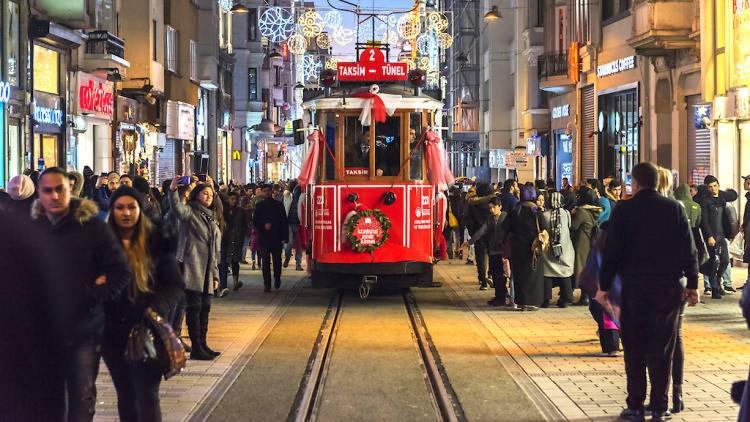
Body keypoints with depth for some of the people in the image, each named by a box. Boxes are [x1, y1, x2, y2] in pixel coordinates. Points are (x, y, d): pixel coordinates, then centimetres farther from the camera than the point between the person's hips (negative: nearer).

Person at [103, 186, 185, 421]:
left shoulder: (155, 242, -3)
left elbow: (176, 285, -3)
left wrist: (156, 309, -18)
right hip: (112, 331, 3)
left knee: (147, 397, -5)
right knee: (125, 396, 14)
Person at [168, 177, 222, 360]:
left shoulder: (212, 218, 22)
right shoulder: (190, 212, 0)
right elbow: (177, 208, -26)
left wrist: (215, 274, 21)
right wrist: (172, 191, -43)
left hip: (207, 270, 8)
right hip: (192, 268, -8)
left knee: (205, 307, 10)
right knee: (194, 307, -7)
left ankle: (202, 345, 18)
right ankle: (196, 348, -6)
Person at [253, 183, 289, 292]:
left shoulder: (279, 205, 5)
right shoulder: (259, 206, 9)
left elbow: (284, 222, 3)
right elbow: (255, 222, 7)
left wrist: (284, 237, -4)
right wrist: (264, 226, -12)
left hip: (277, 237, 0)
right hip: (264, 237, 0)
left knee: (277, 261, 7)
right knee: (265, 262, -4)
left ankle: (277, 279, 28)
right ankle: (267, 284, -3)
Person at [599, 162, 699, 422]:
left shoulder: (624, 210, -4)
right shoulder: (674, 208, 1)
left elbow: (612, 251, -5)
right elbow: (688, 249, 1)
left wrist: (604, 285, 2)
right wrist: (692, 284, 7)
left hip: (634, 286, -1)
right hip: (668, 285, 1)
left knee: (634, 347, 7)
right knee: (662, 347, 5)